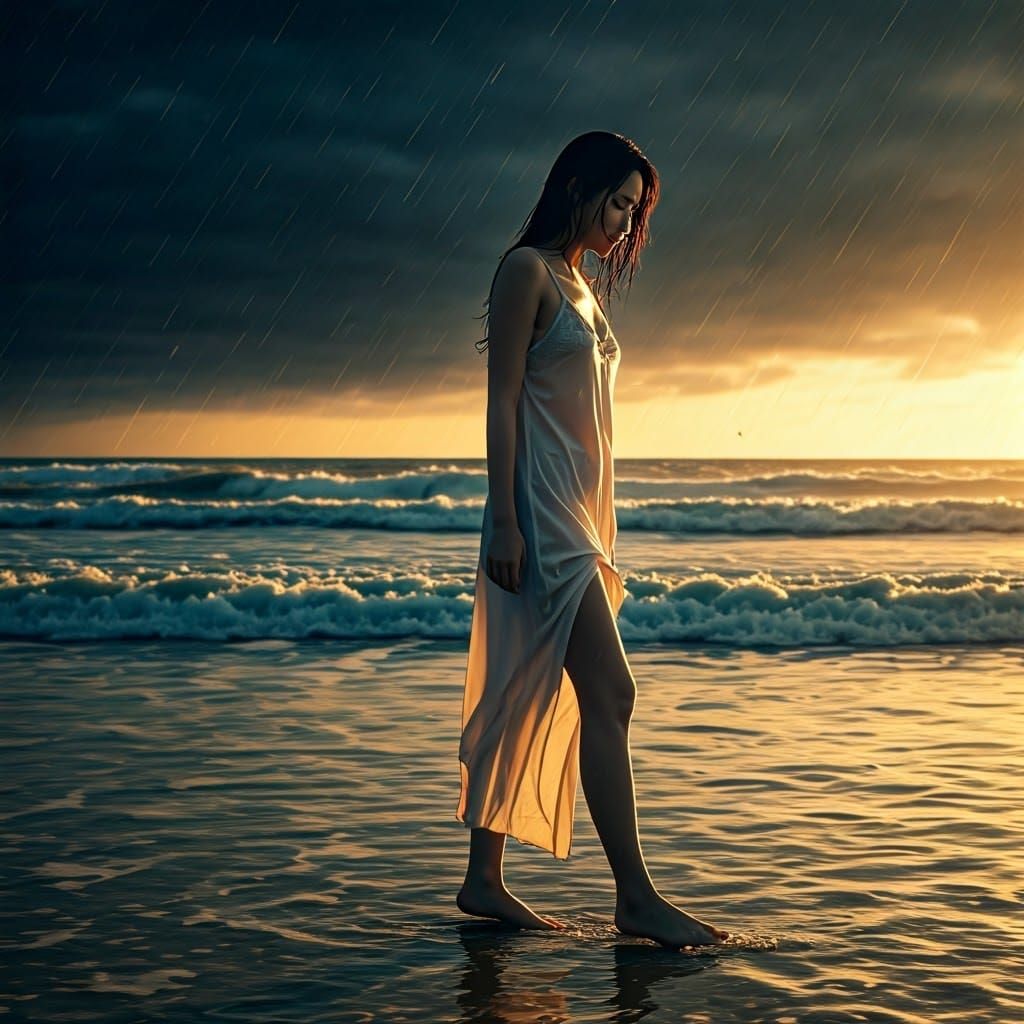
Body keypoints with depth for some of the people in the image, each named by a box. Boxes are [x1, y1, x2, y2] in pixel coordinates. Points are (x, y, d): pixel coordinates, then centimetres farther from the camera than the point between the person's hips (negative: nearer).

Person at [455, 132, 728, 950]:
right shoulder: (527, 271, -6)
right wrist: (504, 520, -18)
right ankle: (636, 896, -12)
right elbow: (503, 399, -12)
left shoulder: (580, 287, 20)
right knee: (609, 694, -13)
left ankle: (484, 880, 13)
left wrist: (599, 535, 17)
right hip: (540, 514, -9)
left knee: (525, 705, 9)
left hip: (577, 516, 9)